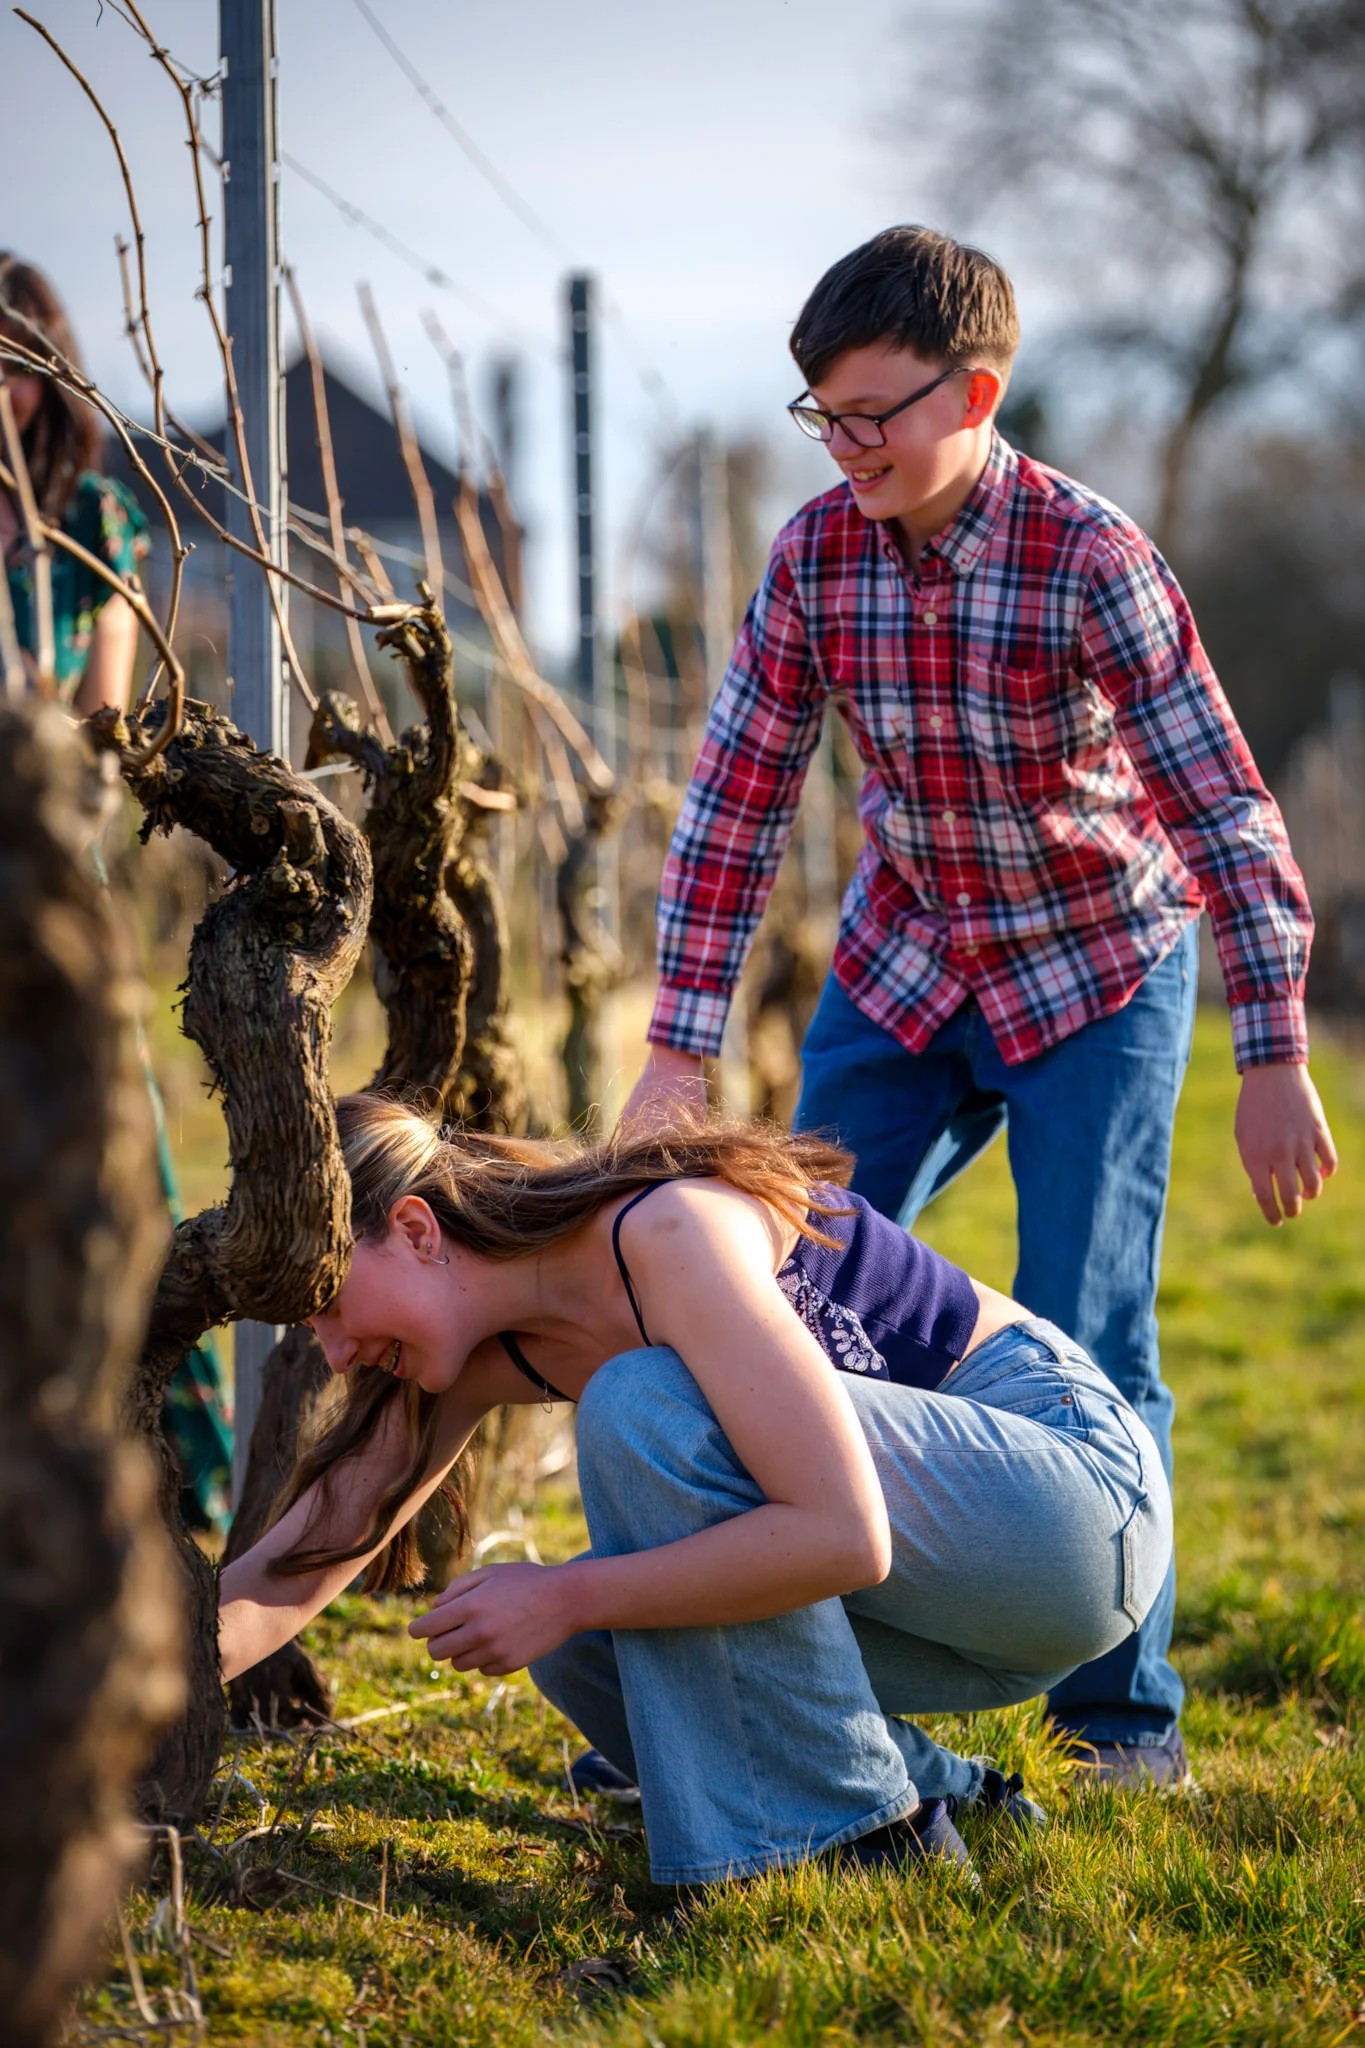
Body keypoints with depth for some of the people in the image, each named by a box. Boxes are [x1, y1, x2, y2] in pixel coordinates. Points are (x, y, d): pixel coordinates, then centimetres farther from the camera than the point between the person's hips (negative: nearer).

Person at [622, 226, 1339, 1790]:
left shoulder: (1089, 560, -23)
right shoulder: (813, 556, -10)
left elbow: (1224, 809, -22)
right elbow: (736, 798, -6)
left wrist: (1275, 1063, -25)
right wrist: (679, 1048, -8)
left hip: (1096, 972, -4)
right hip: (901, 965, 4)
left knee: (1082, 1351, -6)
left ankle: (1125, 1708, 10)